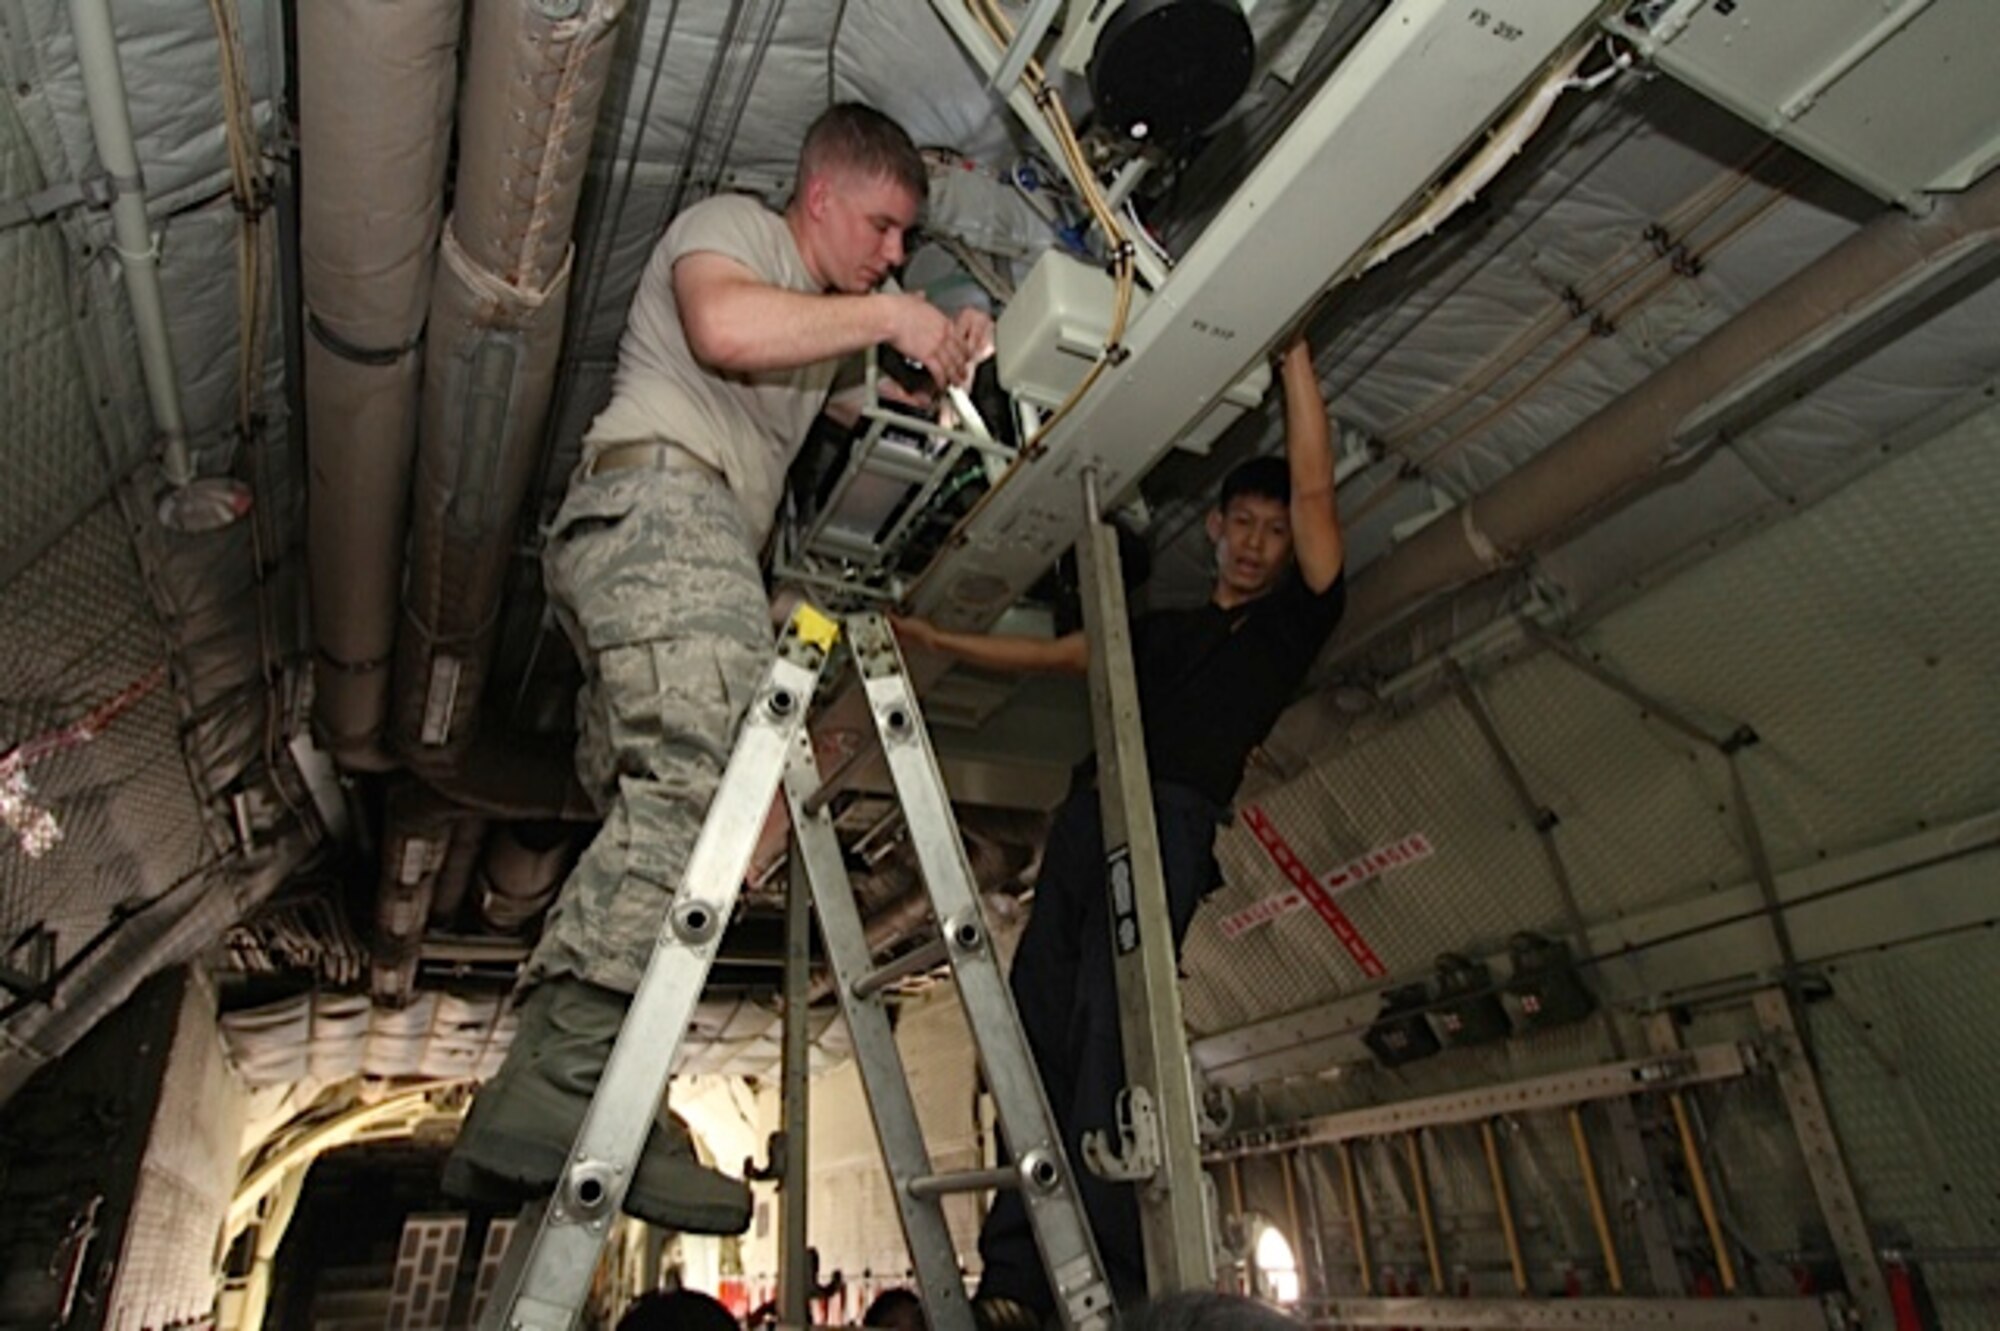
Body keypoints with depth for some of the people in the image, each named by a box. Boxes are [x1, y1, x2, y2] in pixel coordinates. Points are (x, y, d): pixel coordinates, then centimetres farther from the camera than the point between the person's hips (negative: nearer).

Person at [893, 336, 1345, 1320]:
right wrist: (929, 637, 29)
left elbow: (1314, 489, 6)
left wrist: (1295, 348, 7)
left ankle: (1103, 1281, -20)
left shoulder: (1295, 620, 16)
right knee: (1040, 1034, -6)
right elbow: (1053, 654, 32)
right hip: (1087, 819, 5)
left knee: (1109, 1026, -21)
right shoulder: (1163, 631, 30)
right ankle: (1017, 1274, -7)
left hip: (1170, 824, -5)